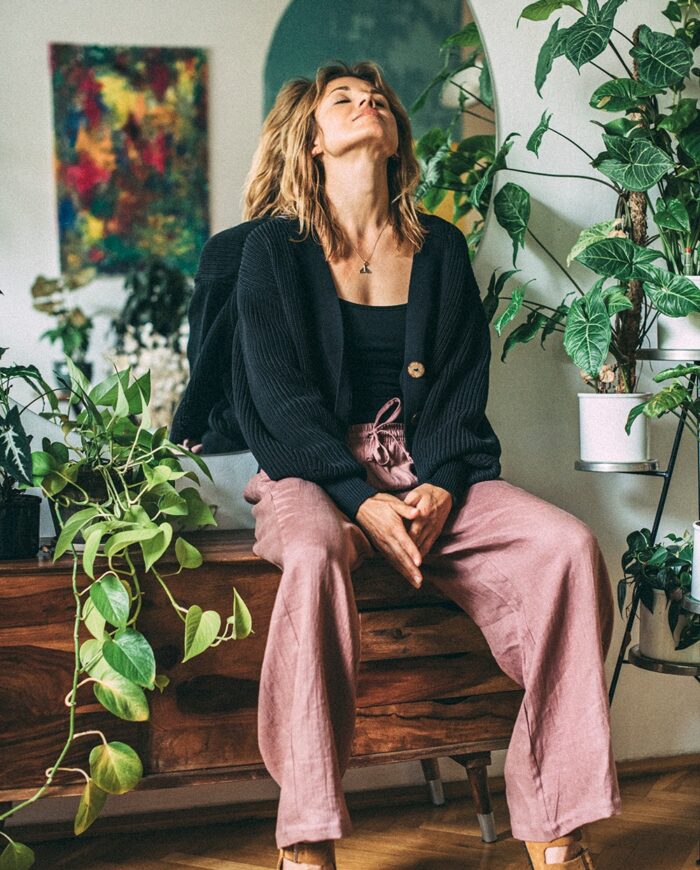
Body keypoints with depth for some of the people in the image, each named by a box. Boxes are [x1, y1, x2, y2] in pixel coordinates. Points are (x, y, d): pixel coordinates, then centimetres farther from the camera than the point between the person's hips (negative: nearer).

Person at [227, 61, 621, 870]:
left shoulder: (440, 248, 14)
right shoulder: (275, 248, 5)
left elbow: (463, 382, 7)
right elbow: (280, 394, -5)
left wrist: (440, 487, -13)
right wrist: (361, 499, -19)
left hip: (430, 471, 3)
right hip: (313, 470, -3)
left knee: (568, 544, -23)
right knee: (316, 555, -39)